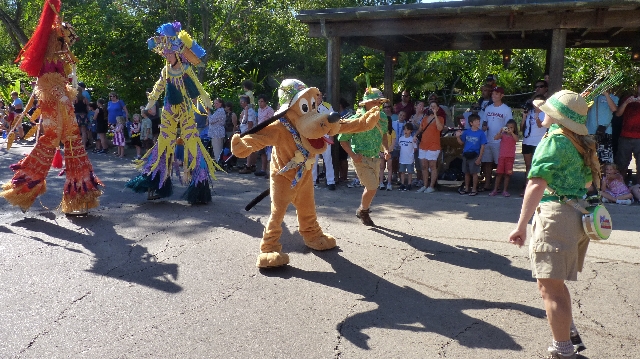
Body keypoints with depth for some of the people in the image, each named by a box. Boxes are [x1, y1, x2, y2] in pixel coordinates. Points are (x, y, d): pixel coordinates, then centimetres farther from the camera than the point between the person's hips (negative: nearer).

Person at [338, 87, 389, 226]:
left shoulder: (382, 117, -1)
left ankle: (363, 211, 39)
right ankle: (363, 211, 18)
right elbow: (342, 139, -11)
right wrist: (353, 155, -19)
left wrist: (385, 149, 2)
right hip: (362, 159, -6)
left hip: (376, 158, 6)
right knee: (372, 188, -9)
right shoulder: (357, 119, -19)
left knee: (371, 188, 15)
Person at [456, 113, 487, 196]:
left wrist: (479, 158, -11)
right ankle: (466, 188, 25)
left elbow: (482, 147, -6)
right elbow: (461, 142, 11)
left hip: (475, 156, -3)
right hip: (465, 155, 4)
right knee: (466, 173, 13)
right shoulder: (466, 132, 3)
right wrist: (458, 136, -7)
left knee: (474, 173, 3)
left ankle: (474, 189, 13)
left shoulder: (481, 133, -6)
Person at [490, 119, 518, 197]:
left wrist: (511, 132, -28)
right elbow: (495, 138, -11)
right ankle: (495, 190, 5)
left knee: (507, 174, 2)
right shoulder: (503, 134, 6)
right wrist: (501, 131, -22)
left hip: (510, 157, 0)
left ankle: (505, 190, 7)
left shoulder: (514, 136, 5)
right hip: (502, 156, 0)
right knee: (499, 173, 2)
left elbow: (517, 139, -17)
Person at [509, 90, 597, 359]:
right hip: (578, 214, 10)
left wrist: (521, 225, -20)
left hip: (555, 214, -10)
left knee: (550, 286, -1)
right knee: (555, 282, 23)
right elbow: (588, 182, 22)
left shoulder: (554, 140, -12)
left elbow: (537, 185, -21)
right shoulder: (581, 144, 15)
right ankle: (570, 335, 34)